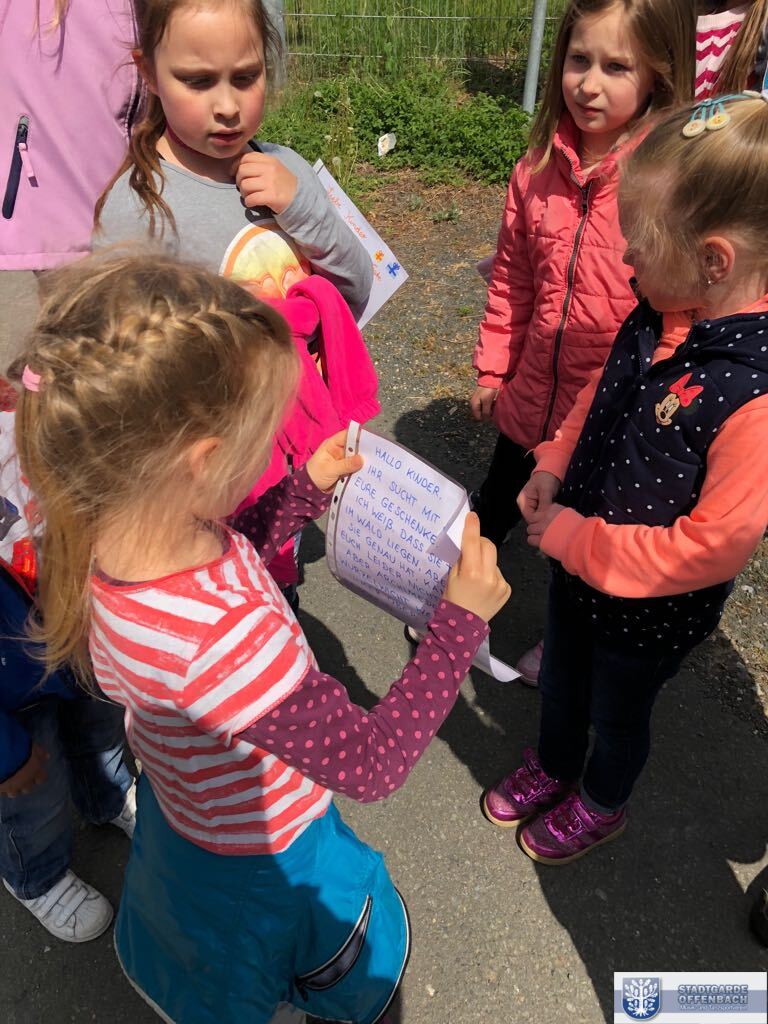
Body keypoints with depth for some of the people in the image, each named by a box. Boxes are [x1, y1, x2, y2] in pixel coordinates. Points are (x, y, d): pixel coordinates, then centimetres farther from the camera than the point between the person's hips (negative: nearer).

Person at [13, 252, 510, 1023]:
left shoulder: (118, 531, -23)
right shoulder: (223, 642, -48)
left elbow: (231, 552, 0)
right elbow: (373, 762, -33)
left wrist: (309, 489, -3)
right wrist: (461, 619, -27)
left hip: (185, 812, 7)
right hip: (268, 865, -7)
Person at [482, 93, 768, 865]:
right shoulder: (658, 318, -13)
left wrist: (574, 538, -24)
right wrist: (553, 466, -7)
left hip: (653, 609, -6)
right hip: (578, 559, 7)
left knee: (617, 711, 23)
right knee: (559, 676, 29)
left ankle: (600, 805, 57)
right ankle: (552, 767, 61)